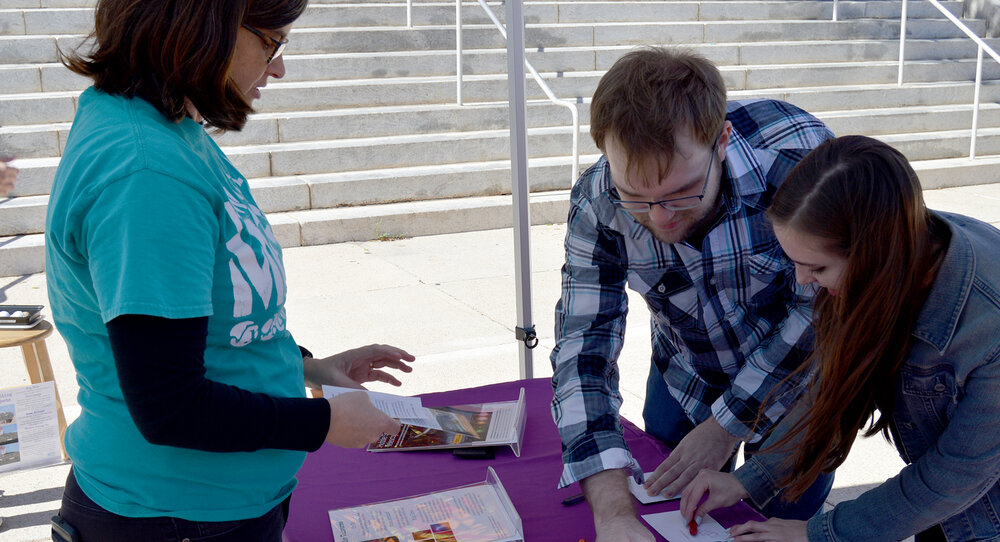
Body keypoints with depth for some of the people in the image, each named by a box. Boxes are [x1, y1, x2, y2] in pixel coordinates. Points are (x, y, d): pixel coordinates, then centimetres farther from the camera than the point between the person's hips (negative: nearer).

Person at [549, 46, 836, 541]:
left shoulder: (797, 151, -36)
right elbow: (583, 348, -26)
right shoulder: (597, 205, -27)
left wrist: (727, 425, -23)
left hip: (797, 378, -2)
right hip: (684, 379, 2)